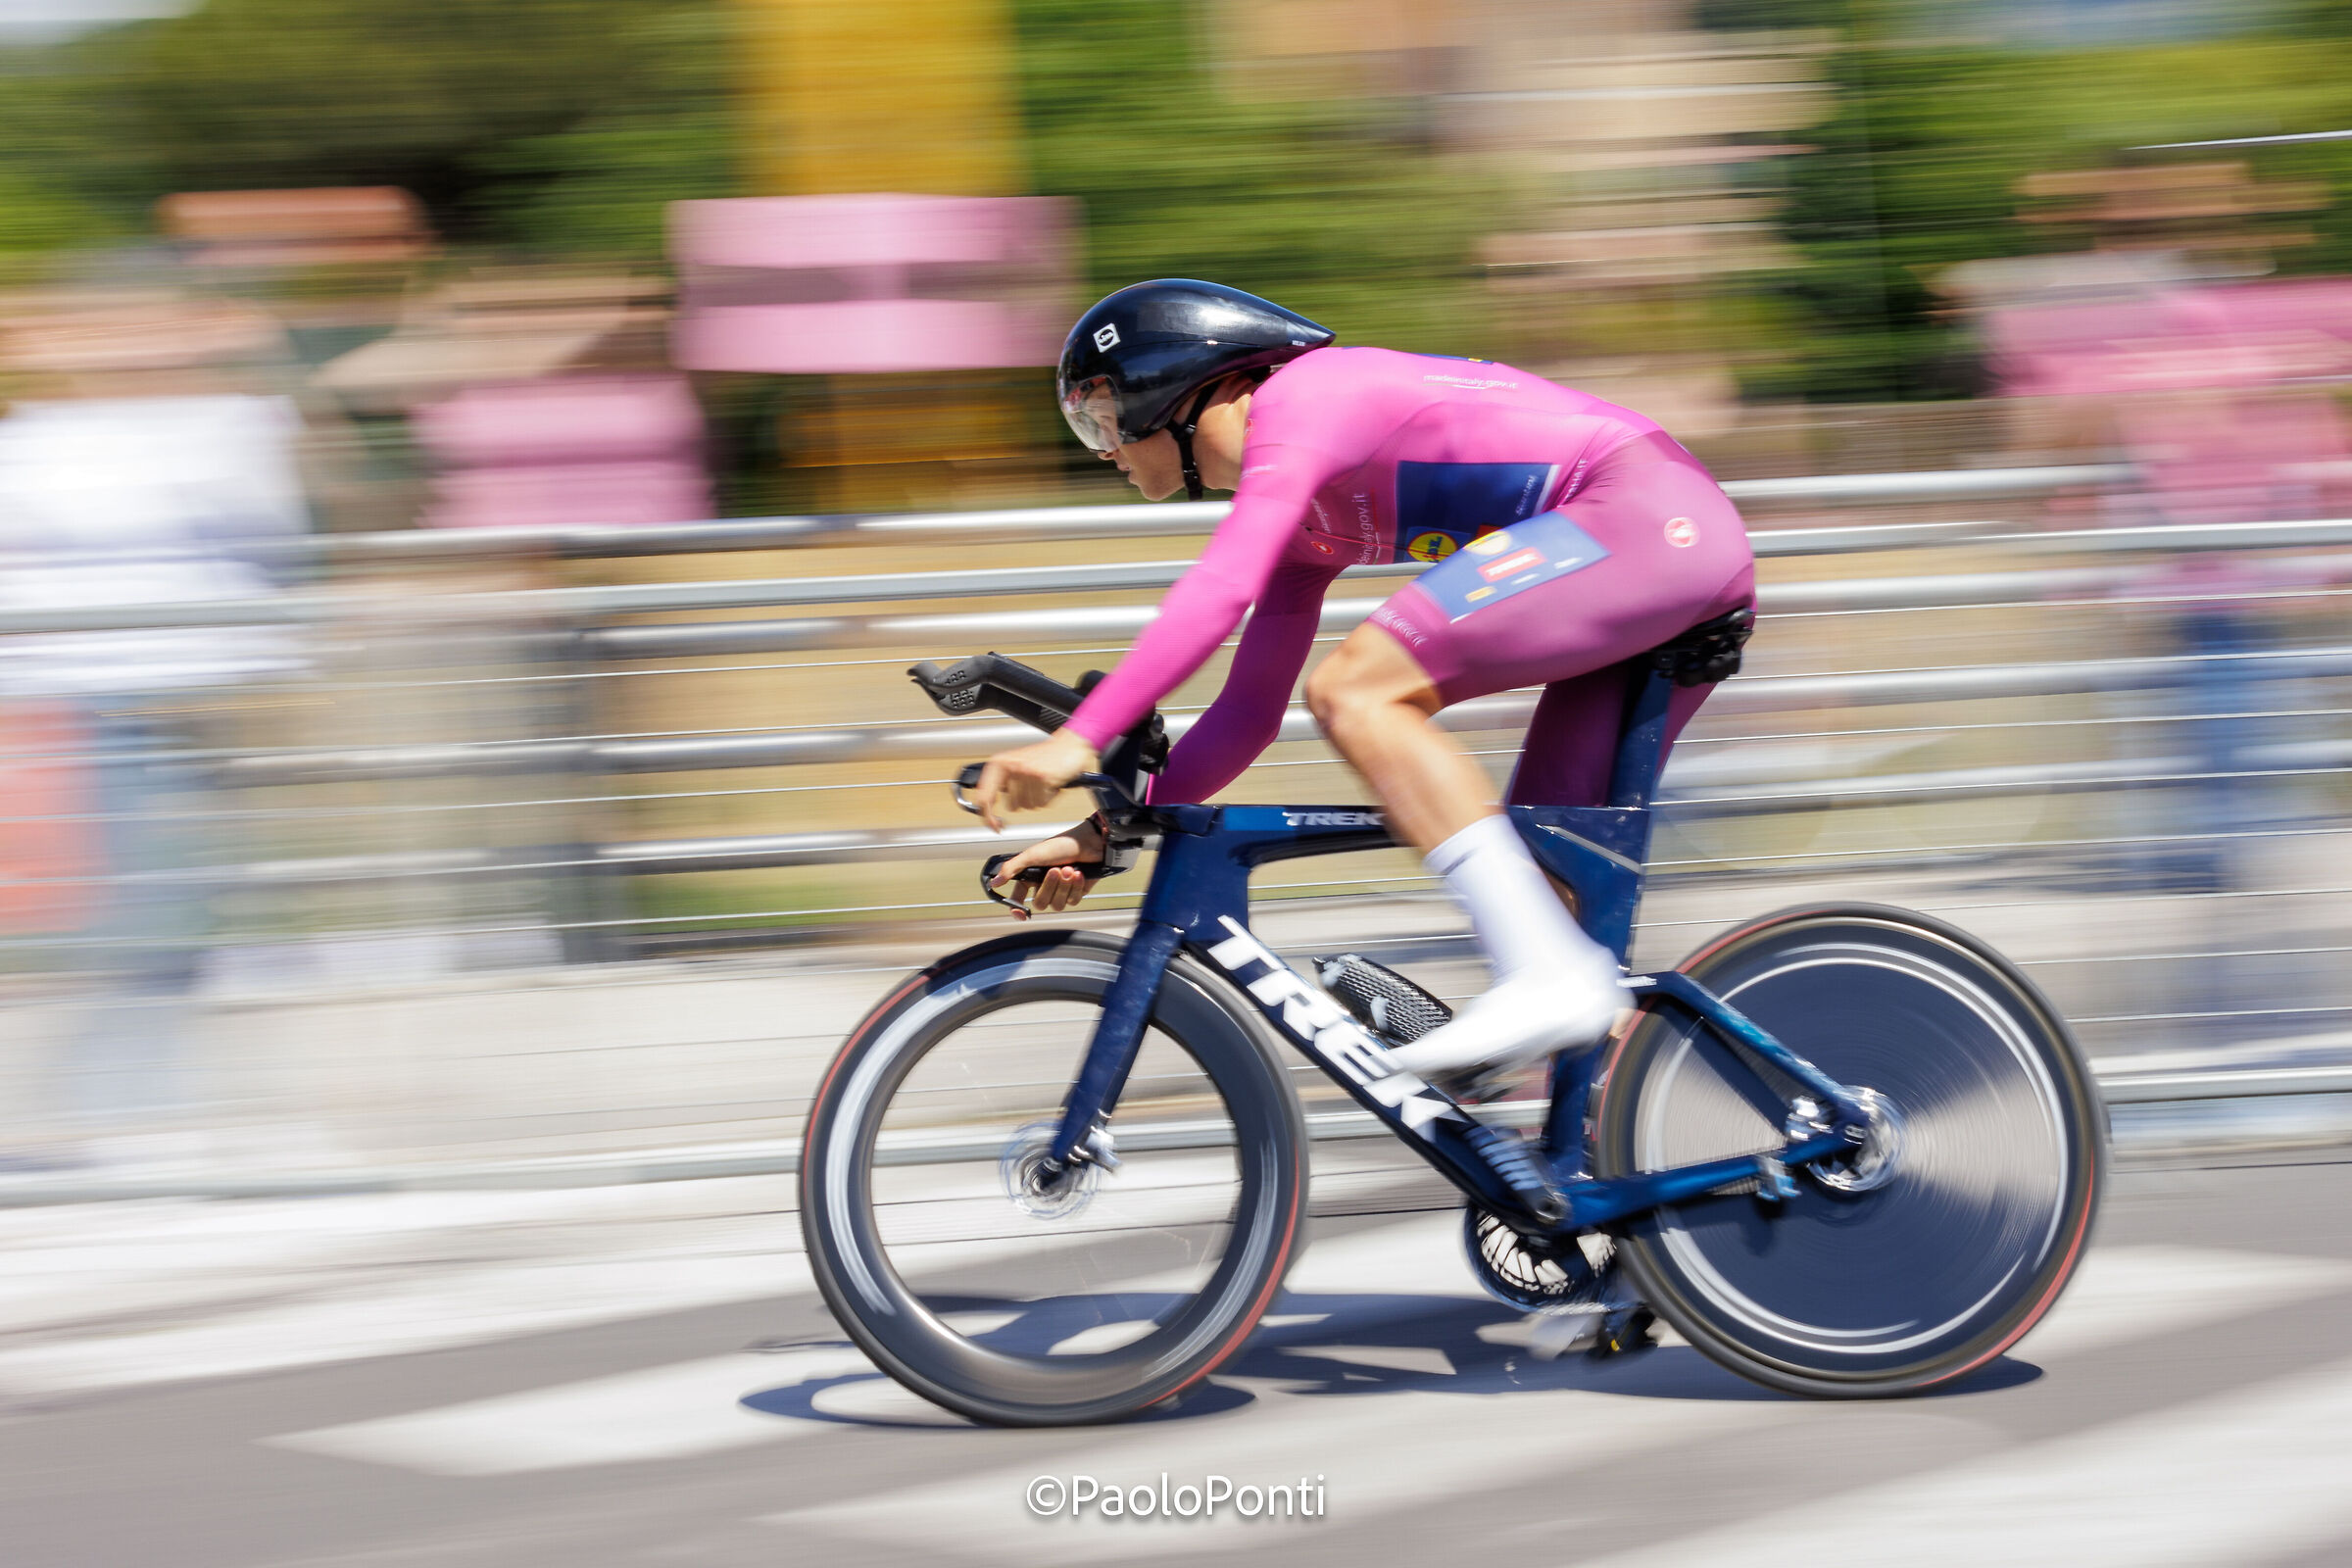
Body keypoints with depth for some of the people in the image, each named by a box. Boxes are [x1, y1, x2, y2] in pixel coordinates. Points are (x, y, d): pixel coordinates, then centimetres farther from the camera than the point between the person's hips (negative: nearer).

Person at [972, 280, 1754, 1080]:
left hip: (1644, 514, -10)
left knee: (1351, 690, -16)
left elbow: (1218, 593, -20)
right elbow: (1249, 712, 25)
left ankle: (1550, 974, -24)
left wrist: (1079, 739, -22)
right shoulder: (1303, 518, 22)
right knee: (1544, 861, 8)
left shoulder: (1298, 400, -6)